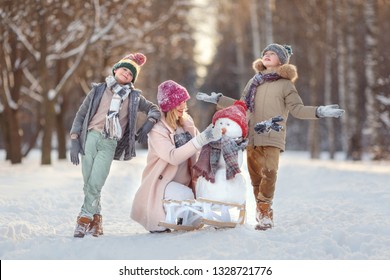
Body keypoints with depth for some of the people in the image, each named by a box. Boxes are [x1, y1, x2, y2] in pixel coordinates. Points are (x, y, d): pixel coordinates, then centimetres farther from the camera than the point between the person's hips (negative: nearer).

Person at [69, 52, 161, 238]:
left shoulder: (134, 97, 16)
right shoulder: (99, 90, 14)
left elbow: (154, 109, 21)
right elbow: (81, 114, 11)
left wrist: (148, 124, 0)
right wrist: (74, 140, 1)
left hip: (109, 144, 0)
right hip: (90, 137, 0)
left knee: (95, 184, -15)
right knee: (88, 184, -6)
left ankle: (85, 219, -7)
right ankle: (96, 218, 7)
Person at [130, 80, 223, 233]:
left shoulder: (187, 122, 2)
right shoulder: (157, 130, -16)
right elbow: (174, 157, -31)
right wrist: (202, 139, -39)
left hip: (185, 182, 6)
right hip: (162, 183, -6)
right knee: (185, 196, -33)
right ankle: (158, 222, -6)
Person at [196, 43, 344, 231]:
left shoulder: (285, 84, 6)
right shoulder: (254, 82, 19)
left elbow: (297, 109, -1)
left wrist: (319, 112, -15)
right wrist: (217, 100, 27)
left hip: (272, 137, -4)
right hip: (252, 136, 4)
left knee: (269, 172, -19)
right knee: (255, 175, 1)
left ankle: (264, 212, -12)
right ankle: (262, 212, 13)